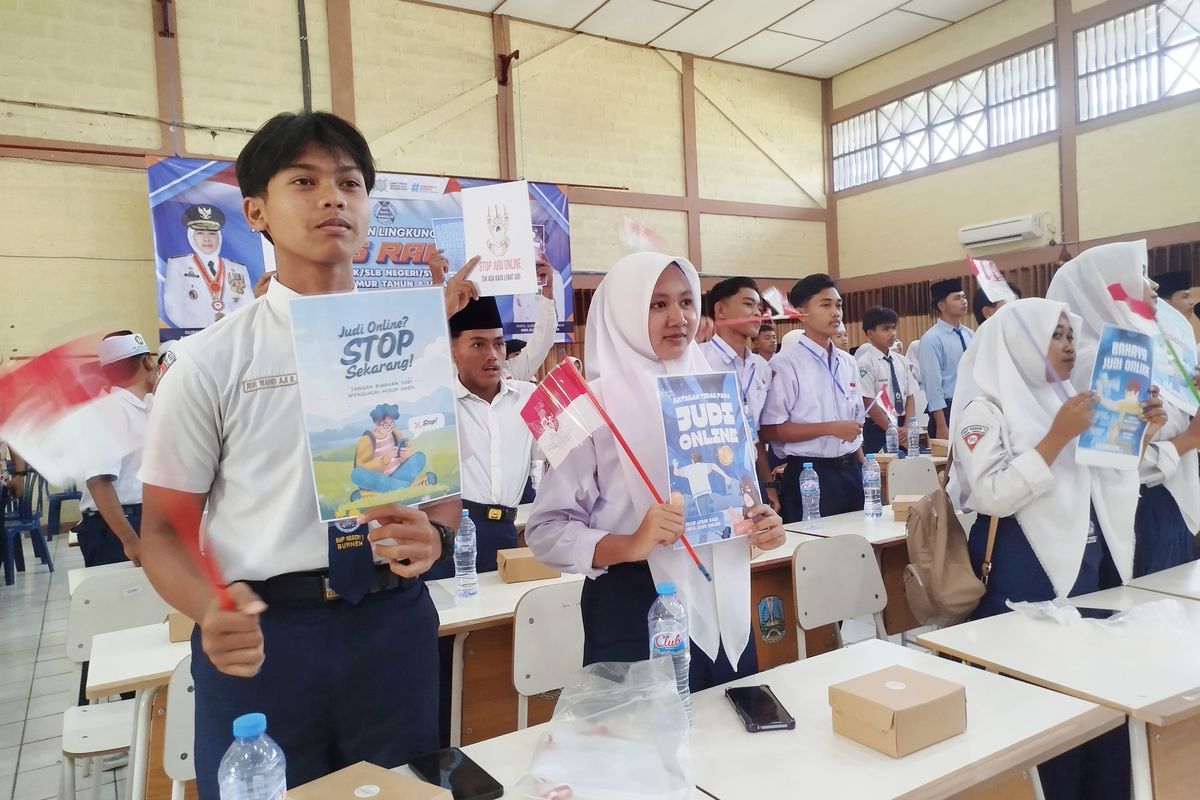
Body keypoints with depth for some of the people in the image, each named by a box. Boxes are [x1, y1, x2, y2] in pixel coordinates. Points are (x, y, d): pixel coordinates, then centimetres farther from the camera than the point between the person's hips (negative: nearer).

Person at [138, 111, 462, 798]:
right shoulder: (210, 361, -4)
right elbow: (164, 528, -1)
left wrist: (434, 536, -15)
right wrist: (213, 612, -21)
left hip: (394, 626, 3)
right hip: (262, 634, -2)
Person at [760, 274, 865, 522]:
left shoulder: (848, 363, 10)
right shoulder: (786, 364, -10)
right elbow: (771, 430, -15)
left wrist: (863, 468, 13)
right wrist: (832, 428, -15)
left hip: (849, 472, 6)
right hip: (808, 475, -6)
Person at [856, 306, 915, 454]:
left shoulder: (901, 361, 9)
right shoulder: (865, 363, -11)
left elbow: (909, 396, 8)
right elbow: (869, 403, -14)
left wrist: (906, 428, -6)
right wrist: (893, 430, -13)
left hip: (903, 427, 6)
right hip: (877, 429, -6)